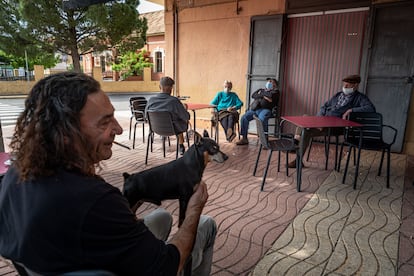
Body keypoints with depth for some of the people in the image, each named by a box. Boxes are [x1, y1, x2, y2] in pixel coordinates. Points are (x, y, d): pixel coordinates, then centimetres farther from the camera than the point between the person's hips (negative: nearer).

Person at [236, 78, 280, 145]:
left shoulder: (275, 91, 14)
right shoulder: (262, 89, 28)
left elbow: (271, 96, -10)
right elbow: (253, 95, 12)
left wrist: (262, 94, 6)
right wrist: (264, 96, 1)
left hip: (265, 109, -5)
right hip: (255, 109, 5)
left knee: (262, 119, -37)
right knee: (244, 118, -14)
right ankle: (244, 139, -6)